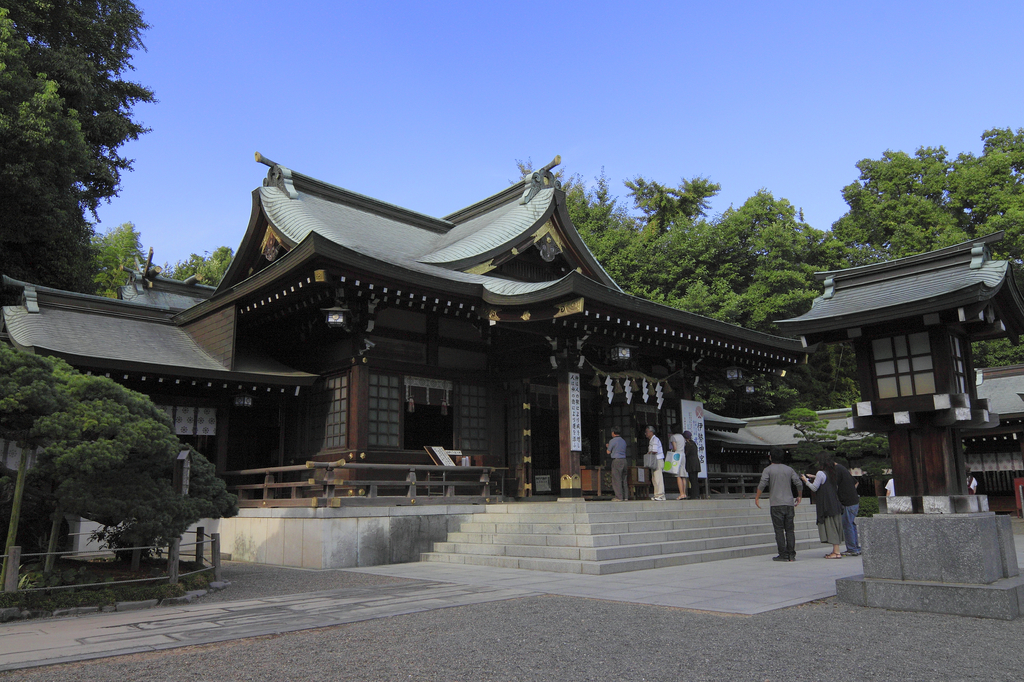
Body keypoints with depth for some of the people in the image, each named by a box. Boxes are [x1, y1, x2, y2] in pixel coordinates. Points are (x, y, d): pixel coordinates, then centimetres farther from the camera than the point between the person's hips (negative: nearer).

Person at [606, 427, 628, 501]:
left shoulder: (612, 441, -7)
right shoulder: (623, 441, 15)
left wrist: (607, 446, 22)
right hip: (624, 460, 7)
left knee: (616, 479, -4)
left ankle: (619, 497, -7)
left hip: (616, 460, -7)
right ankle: (625, 496, 10)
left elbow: (608, 452, 0)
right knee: (624, 479, 10)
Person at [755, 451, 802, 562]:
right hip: (789, 503, 4)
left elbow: (762, 484, -12)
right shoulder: (789, 469, 10)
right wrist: (800, 496, 20)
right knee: (789, 529, 7)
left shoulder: (768, 470, -1)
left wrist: (757, 498, -2)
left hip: (776, 504, -4)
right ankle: (791, 555, 4)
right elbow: (799, 483, 5)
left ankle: (783, 555, -4)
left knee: (779, 530, -2)